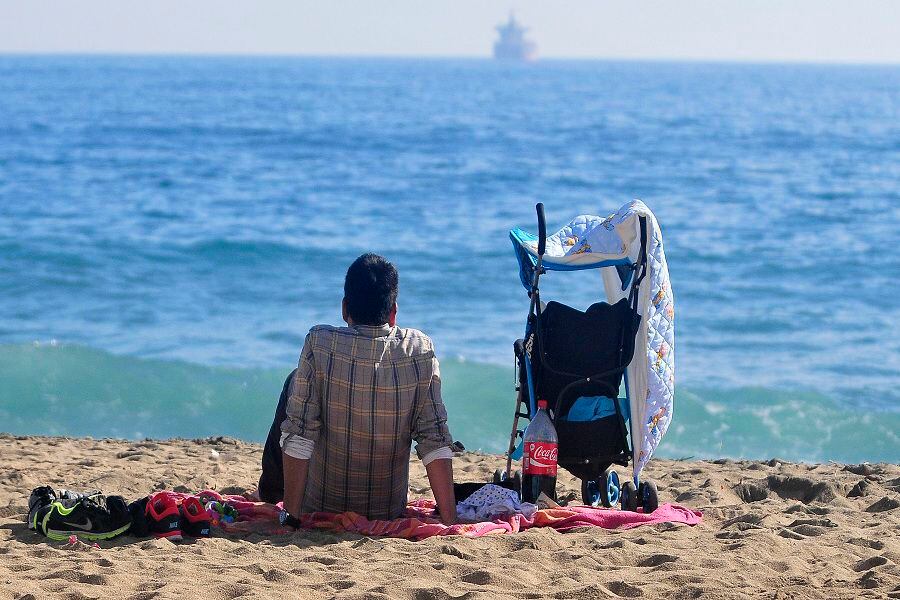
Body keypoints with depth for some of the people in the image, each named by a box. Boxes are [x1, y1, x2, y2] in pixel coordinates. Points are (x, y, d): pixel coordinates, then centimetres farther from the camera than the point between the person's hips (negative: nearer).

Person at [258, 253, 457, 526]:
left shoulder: (320, 343, -18)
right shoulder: (421, 350, -13)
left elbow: (298, 437, -19)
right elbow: (436, 442, -13)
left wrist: (291, 515, -14)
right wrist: (449, 521, -10)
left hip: (320, 508, -2)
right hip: (389, 512, 2)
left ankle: (272, 489, 39)